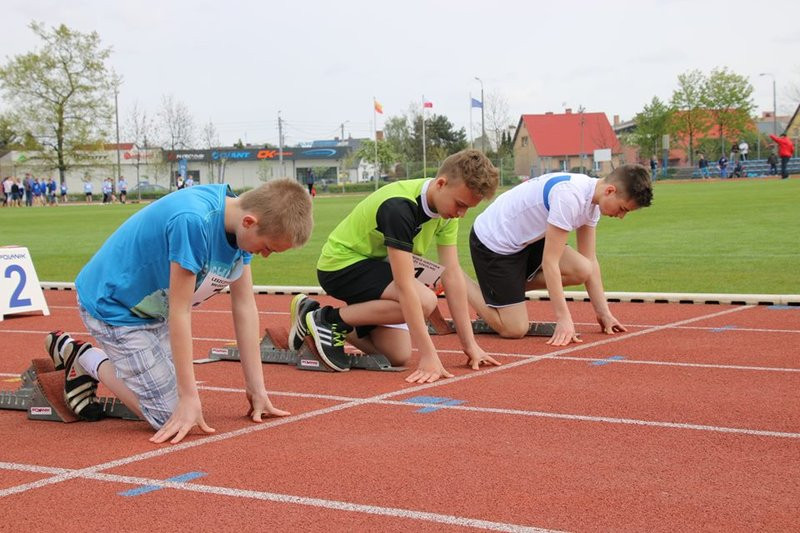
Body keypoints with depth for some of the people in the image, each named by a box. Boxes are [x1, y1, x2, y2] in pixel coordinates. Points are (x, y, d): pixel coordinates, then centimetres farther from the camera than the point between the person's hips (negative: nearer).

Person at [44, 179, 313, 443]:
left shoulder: (240, 225, -9)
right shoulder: (193, 221, -35)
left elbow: (245, 307, -4)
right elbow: (179, 311, -29)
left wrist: (257, 389, -3)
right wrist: (190, 397, -25)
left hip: (152, 308, 9)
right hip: (112, 307, -9)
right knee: (170, 417, -8)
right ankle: (85, 358, 8)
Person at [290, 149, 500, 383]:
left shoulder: (447, 203, -7)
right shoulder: (399, 207, -32)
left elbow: (452, 274, -6)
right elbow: (405, 285, -35)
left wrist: (469, 344, -10)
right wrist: (428, 355, -37)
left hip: (376, 264, 8)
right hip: (341, 264, -8)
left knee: (398, 355, -4)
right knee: (424, 301, -30)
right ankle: (328, 318, -12)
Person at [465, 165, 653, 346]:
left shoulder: (593, 198, -2)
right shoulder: (570, 197, -31)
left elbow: (590, 261, 5)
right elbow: (550, 262, -28)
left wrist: (603, 313, 4)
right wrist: (563, 318, -26)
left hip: (525, 239, 9)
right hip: (493, 242, -9)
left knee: (581, 271, -11)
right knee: (514, 330, -11)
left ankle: (510, 284, 8)